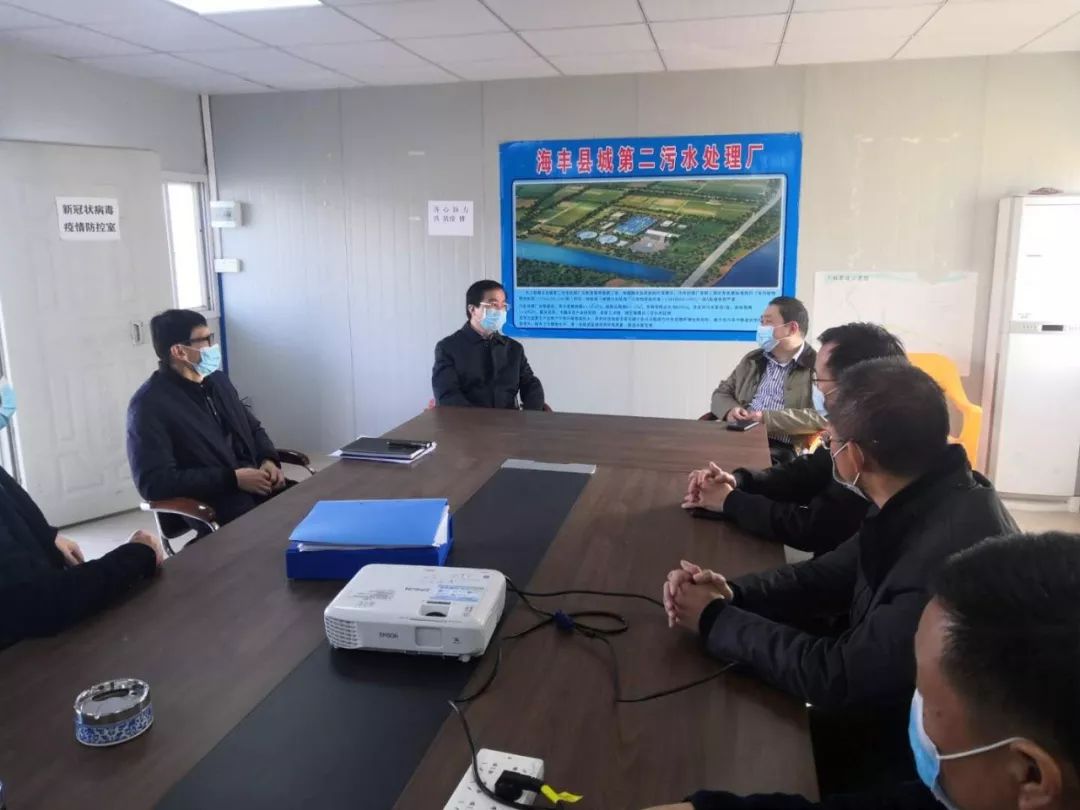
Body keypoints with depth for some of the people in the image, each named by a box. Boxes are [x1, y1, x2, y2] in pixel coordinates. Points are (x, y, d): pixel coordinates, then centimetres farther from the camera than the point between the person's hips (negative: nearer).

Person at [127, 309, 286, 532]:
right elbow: (154, 482, -16)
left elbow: (253, 428, 23)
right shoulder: (149, 404, -9)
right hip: (211, 508, -8)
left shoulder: (216, 380, 13)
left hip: (256, 484, 8)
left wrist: (268, 460, 0)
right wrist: (233, 479, -19)